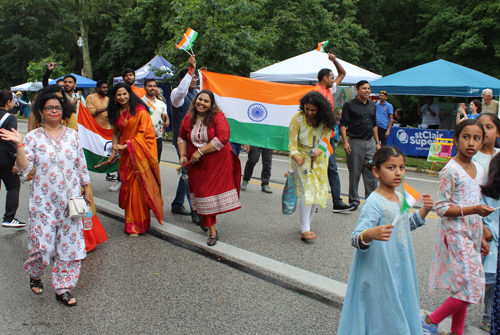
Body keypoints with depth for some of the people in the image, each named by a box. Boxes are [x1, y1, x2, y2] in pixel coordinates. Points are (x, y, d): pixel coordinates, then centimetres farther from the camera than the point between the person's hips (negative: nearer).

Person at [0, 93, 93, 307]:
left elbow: (81, 165, 11)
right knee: (42, 242, 3)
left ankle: (63, 288, 16)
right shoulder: (33, 137, -2)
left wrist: (86, 189, 12)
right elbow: (24, 167, -10)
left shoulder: (72, 135, 5)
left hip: (70, 199, 2)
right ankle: (34, 275, 36)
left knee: (70, 243, 3)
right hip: (44, 200, -2)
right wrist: (19, 145, -21)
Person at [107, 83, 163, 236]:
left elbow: (143, 132, -10)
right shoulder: (116, 112, 11)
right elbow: (116, 132, 17)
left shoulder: (139, 110, -7)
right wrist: (114, 150, 4)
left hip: (141, 151, -5)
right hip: (126, 154, 5)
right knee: (128, 186, 3)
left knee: (141, 186, -6)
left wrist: (126, 145, -13)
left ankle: (139, 223, 5)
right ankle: (133, 224, 16)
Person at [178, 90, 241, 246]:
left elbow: (223, 138, -23)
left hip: (218, 163, -4)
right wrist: (183, 155, -1)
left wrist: (200, 151, -21)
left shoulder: (218, 117, -12)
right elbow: (182, 137, 16)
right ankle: (212, 232, 16)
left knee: (215, 191, 2)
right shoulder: (189, 118, 4)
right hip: (196, 165, 4)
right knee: (203, 194, 5)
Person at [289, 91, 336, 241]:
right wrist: (297, 157, -34)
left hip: (319, 158, 4)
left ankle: (306, 225, 24)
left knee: (317, 192, 7)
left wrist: (319, 150, -28)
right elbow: (292, 144, -16)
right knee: (308, 190, -17)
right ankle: (304, 230, -15)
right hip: (302, 157, -4)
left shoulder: (325, 121, -9)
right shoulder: (297, 119, -16)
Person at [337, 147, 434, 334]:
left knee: (402, 312, 20)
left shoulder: (400, 197, 5)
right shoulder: (374, 203, -21)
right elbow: (356, 239, -27)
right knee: (382, 315, 3)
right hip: (379, 272, -8)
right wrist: (371, 233, -48)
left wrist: (424, 210, 10)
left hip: (400, 269, 8)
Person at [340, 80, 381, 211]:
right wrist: (345, 142, -17)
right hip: (355, 142, -5)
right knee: (354, 173, 1)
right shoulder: (349, 105, -3)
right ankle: (353, 201, 12)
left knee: (371, 173, 7)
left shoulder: (372, 105, 15)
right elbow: (343, 124, -7)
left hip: (370, 142, 5)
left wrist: (377, 142, 16)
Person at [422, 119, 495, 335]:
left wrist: (481, 237, 18)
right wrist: (474, 209, -24)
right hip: (455, 234, -7)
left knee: (463, 288, 12)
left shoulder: (478, 170, 9)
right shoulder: (451, 170, -14)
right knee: (470, 288, -8)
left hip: (471, 234, 7)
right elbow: (441, 208, -16)